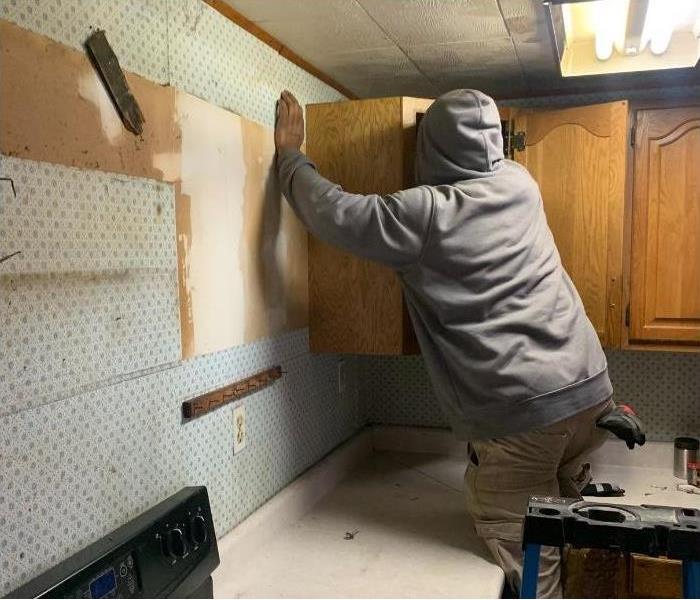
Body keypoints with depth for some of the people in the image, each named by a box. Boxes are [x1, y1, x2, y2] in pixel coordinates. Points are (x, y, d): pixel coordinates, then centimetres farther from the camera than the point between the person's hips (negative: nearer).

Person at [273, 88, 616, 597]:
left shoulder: (426, 213, -11)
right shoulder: (520, 183, 8)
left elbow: (334, 214, -5)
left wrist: (290, 153, 11)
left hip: (520, 410, -7)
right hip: (590, 386, 7)